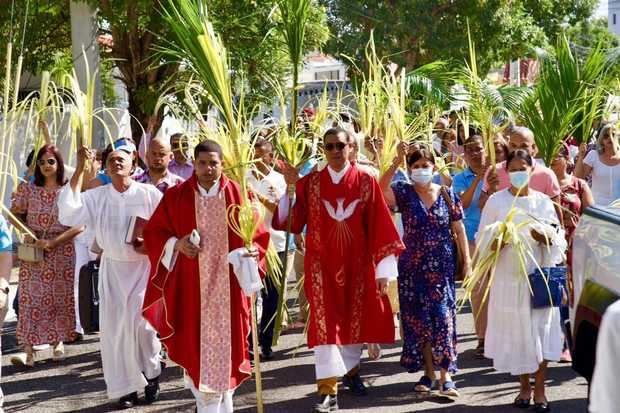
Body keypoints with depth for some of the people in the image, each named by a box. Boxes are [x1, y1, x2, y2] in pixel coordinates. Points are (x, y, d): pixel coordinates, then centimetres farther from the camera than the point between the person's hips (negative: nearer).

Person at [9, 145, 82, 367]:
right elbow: (15, 214, 11)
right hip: (33, 252, 1)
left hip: (61, 251, 0)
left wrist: (53, 242, -15)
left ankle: (58, 341, 18)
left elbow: (79, 225, -7)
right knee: (31, 297, -3)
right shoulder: (28, 189, 2)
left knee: (60, 296, 3)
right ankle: (28, 348, -2)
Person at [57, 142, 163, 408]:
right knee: (115, 327, 1)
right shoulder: (97, 196, -1)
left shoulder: (149, 194, -7)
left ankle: (151, 374, 14)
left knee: (140, 321, -12)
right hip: (112, 268, 3)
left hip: (144, 267, -3)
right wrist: (80, 169, -15)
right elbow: (69, 212, -16)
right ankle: (127, 387, 11)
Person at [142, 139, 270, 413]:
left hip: (228, 283, 0)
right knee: (196, 341, -1)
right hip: (191, 284, 0)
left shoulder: (237, 194, 1)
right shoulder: (176, 196, 1)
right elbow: (153, 232, 6)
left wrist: (249, 254, -15)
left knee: (226, 338, 4)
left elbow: (258, 234, 4)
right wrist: (176, 245, -11)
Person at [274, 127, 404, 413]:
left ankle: (350, 369, 37)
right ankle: (328, 389, -7)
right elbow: (293, 224, -5)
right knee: (324, 323, -7)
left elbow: (379, 226, -3)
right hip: (321, 265, -1)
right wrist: (290, 188, -16)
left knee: (354, 320, 13)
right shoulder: (310, 183, 0)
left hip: (357, 264, 1)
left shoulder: (366, 181, -2)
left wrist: (384, 268, -6)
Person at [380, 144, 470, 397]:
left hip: (442, 266, -1)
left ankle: (446, 375, -5)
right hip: (413, 267, 1)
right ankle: (428, 373, 15)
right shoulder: (405, 193, 0)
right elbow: (380, 191, -21)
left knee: (442, 317, -6)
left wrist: (467, 259, -1)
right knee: (418, 319, 4)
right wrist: (397, 162, -25)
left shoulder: (446, 194, 3)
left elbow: (459, 229, 5)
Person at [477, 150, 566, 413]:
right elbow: (483, 241, 1)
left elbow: (559, 239, 4)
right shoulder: (496, 200, 3)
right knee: (515, 332, 4)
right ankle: (524, 386, 20)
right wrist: (497, 241, -19)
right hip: (508, 276, 0)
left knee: (540, 330, -2)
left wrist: (545, 237, -16)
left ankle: (540, 389, 7)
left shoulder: (543, 201, 5)